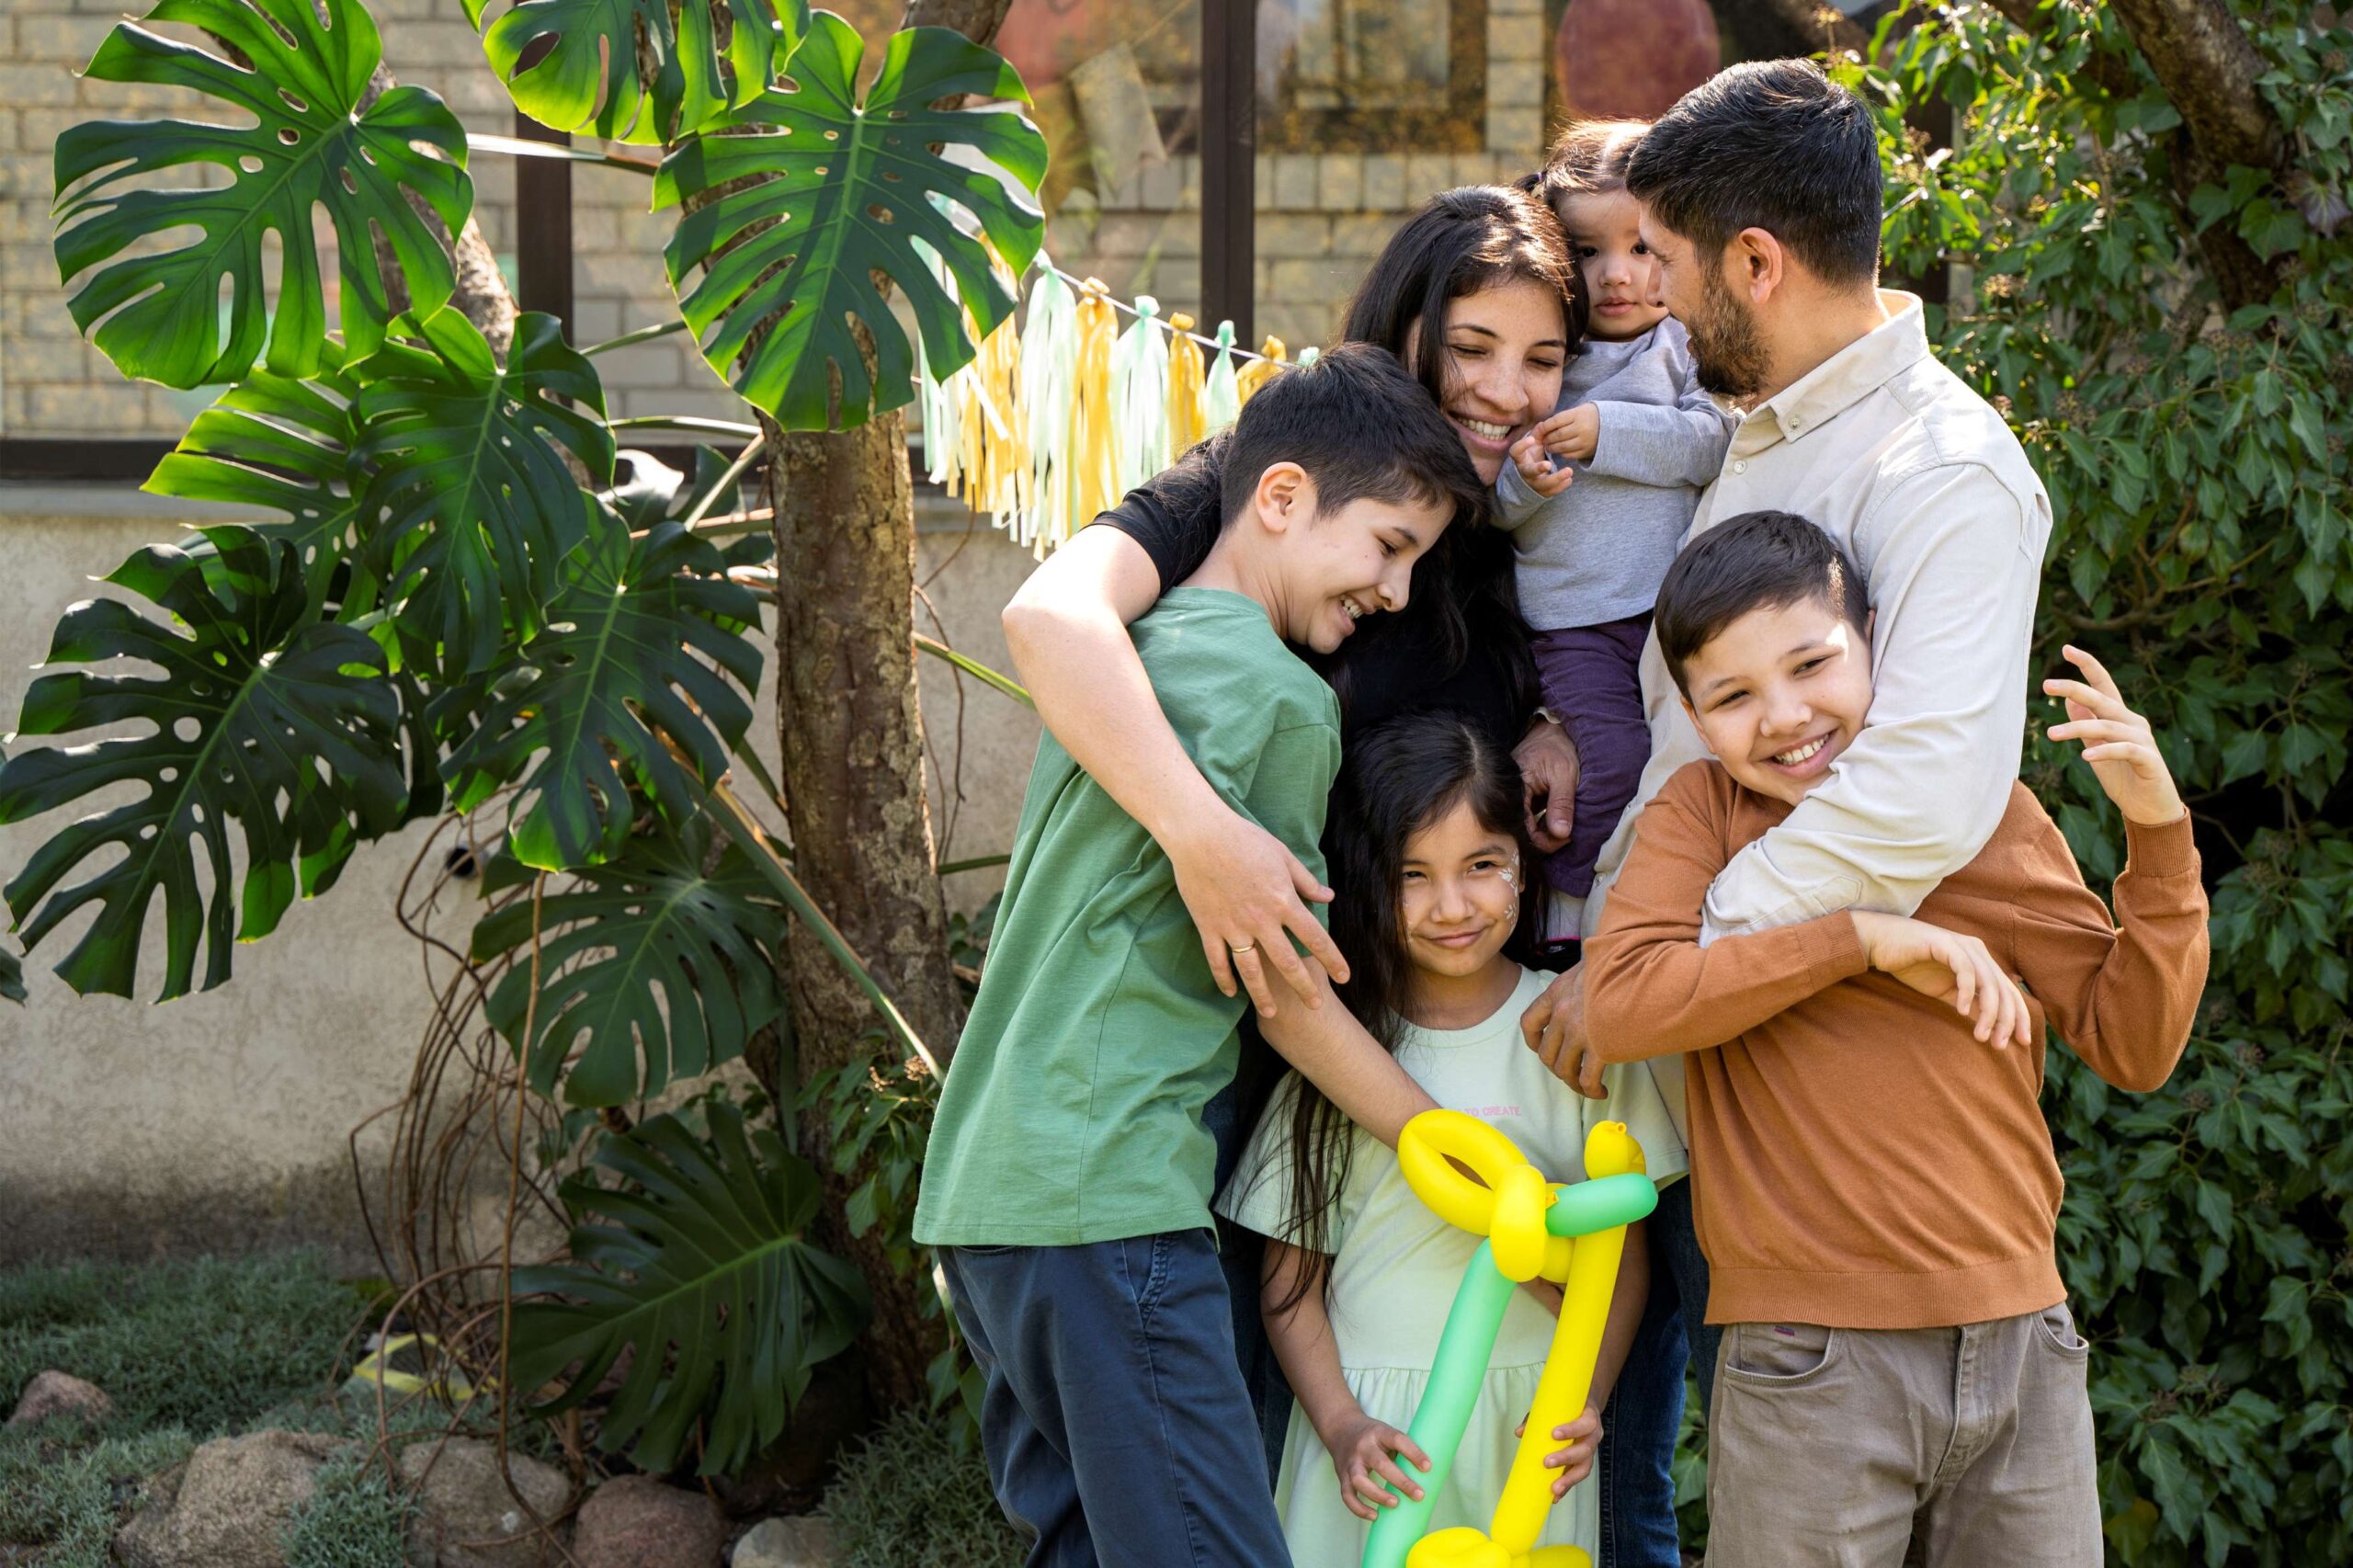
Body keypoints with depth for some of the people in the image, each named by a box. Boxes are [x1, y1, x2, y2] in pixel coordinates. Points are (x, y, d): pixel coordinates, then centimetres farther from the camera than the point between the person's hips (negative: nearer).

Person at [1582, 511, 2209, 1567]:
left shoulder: (1987, 807, 8)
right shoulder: (1703, 812, 2)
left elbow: (2134, 1045, 7)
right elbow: (1618, 1005, -15)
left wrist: (2159, 832, -4)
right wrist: (1865, 939, -15)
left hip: (2020, 1340, 3)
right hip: (1811, 1361, -3)